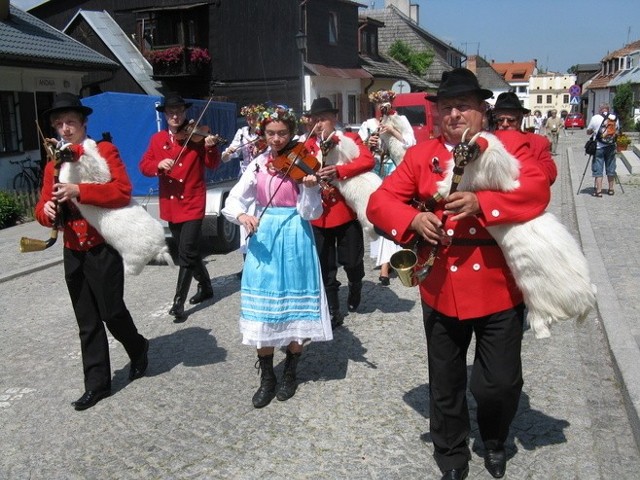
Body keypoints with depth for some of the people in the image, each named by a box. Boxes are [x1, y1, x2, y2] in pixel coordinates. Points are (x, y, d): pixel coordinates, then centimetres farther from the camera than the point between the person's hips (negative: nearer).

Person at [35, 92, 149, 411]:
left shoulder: (105, 151, -5)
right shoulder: (54, 162, 12)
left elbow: (123, 191, -18)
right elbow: (43, 206, 10)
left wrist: (78, 191, -27)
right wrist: (47, 210, -14)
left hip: (103, 248, -5)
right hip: (73, 251, 6)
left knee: (112, 312, 0)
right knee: (87, 322, 10)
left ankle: (138, 349, 31)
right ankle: (97, 383, 20)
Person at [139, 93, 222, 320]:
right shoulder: (157, 139, 8)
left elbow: (212, 165, -8)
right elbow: (143, 165, 4)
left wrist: (211, 148, -27)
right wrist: (159, 165, -17)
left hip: (193, 202, -5)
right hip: (170, 205, 5)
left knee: (187, 252, -9)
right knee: (189, 250, 17)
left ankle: (178, 303, -5)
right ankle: (206, 287, 35)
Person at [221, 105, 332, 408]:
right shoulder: (258, 165, 4)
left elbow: (310, 213, -11)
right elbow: (233, 201, 0)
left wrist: (310, 188, -29)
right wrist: (241, 215, -21)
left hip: (295, 240, -2)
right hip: (263, 240, 3)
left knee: (296, 309, 5)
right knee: (263, 310, 4)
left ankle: (290, 375, 25)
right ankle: (267, 378, 20)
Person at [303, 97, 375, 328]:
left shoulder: (349, 140, -1)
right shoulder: (307, 146, 8)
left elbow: (368, 160, -17)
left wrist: (339, 171, -29)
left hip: (347, 210, -2)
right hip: (319, 214, 2)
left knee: (352, 261, 6)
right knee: (325, 267, 6)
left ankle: (355, 289, 39)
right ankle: (333, 312, 18)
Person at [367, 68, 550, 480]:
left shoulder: (509, 145, 0)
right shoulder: (421, 155, 5)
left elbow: (537, 190, -16)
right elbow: (379, 202, 1)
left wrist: (480, 203, -30)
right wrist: (413, 219, -19)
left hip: (500, 289, -1)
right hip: (441, 291, 2)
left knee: (501, 382, 6)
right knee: (445, 385, 15)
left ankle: (495, 441, 40)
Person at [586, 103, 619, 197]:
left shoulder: (595, 118, -5)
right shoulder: (615, 118, 6)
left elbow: (588, 132, 1)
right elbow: (617, 132, 14)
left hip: (599, 147, -4)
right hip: (611, 147, 4)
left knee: (598, 170, -1)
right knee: (611, 169, 14)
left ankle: (598, 191, -4)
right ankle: (611, 189, 20)